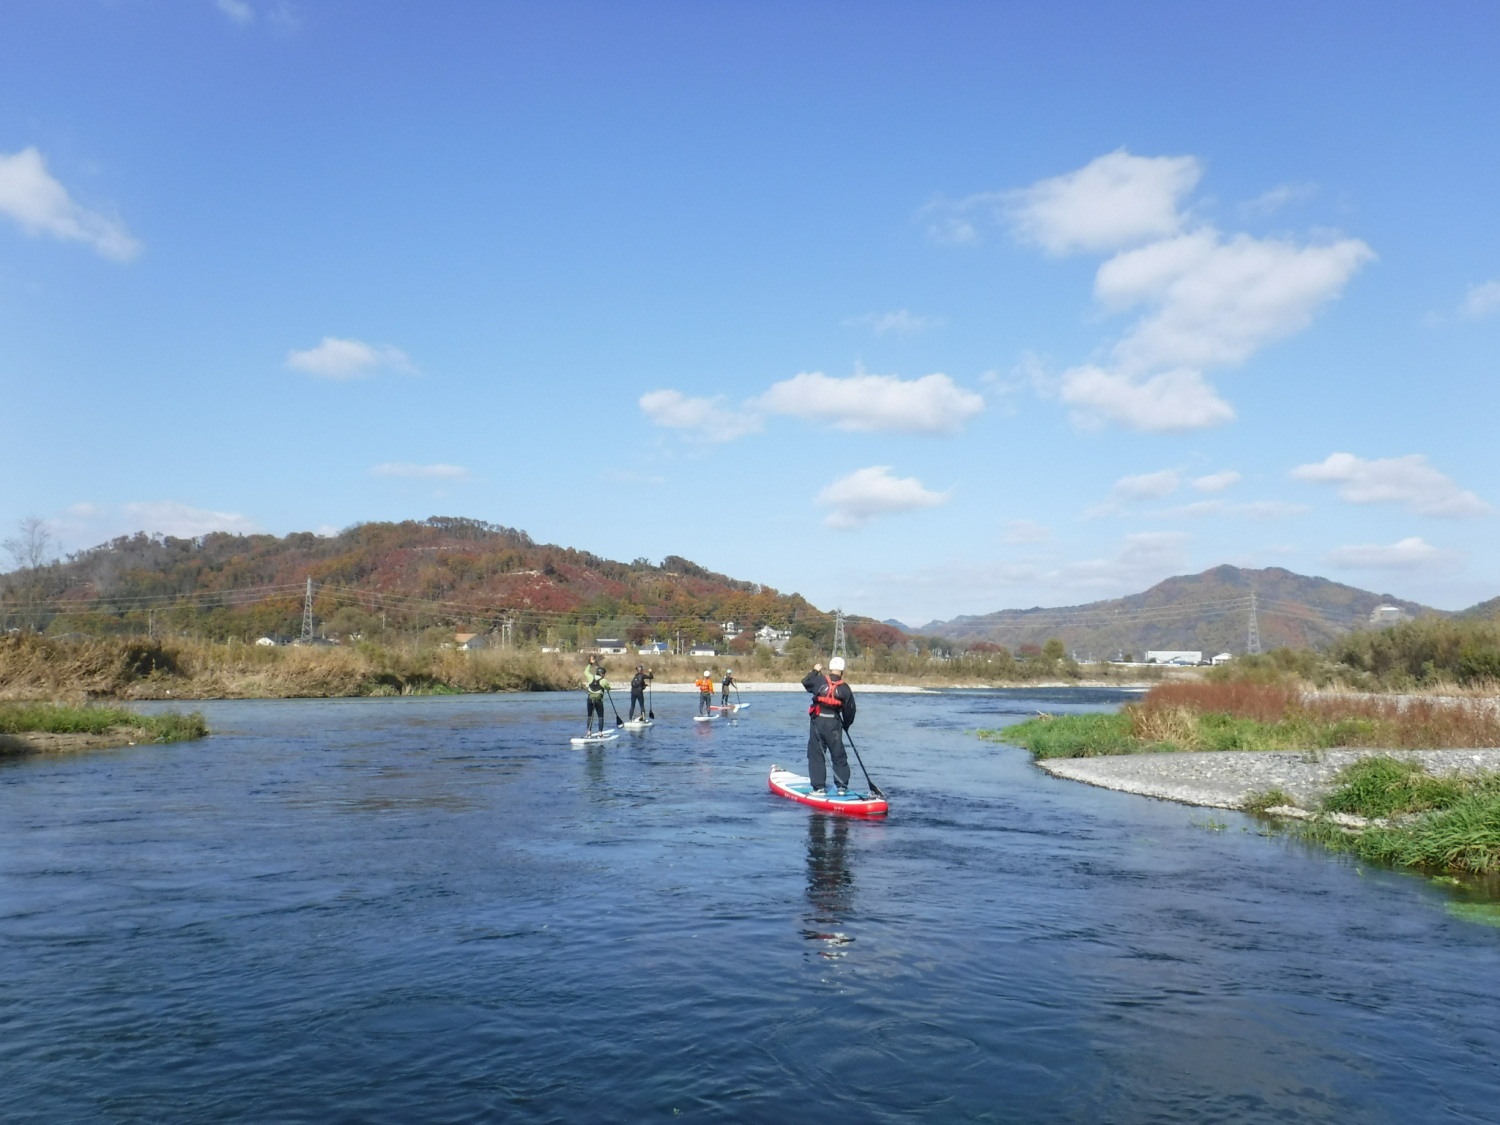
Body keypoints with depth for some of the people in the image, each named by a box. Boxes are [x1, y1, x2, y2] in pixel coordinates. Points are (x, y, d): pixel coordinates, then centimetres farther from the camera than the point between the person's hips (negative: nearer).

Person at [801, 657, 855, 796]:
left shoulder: (819, 680, -5)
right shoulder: (845, 689, -3)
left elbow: (806, 682, 16)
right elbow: (850, 710, 4)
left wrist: (814, 671, 31)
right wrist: (846, 725, 20)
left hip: (818, 722, -1)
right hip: (834, 725, 1)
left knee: (816, 755, 6)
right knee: (839, 756, 12)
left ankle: (819, 787, 3)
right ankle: (842, 786, 13)